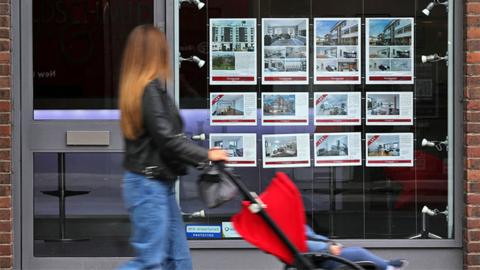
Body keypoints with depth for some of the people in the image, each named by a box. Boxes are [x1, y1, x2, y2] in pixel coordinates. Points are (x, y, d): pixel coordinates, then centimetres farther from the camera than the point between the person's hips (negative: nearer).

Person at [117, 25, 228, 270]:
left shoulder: (135, 87, 11)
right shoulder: (150, 90, -17)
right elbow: (167, 139, -19)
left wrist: (201, 153, 13)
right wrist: (206, 155, -7)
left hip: (158, 185, 10)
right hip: (149, 185, -10)